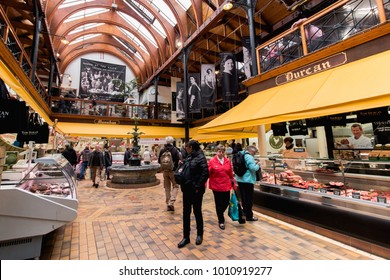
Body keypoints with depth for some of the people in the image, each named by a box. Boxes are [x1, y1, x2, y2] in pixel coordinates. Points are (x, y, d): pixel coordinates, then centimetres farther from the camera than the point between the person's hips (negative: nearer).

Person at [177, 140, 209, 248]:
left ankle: (199, 234, 33)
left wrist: (198, 187, -18)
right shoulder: (189, 157, 9)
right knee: (186, 213, 12)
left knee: (197, 212, 11)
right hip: (187, 189, 7)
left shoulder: (201, 157, -13)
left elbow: (205, 174, -19)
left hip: (196, 190, -7)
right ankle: (186, 237, 27)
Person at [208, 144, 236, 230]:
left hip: (226, 185, 4)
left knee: (226, 202, 10)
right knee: (219, 203, 7)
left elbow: (231, 173, 9)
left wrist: (233, 183, 14)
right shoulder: (212, 161, -8)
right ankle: (221, 221, 26)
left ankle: (220, 214, 41)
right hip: (216, 186, -3)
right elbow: (208, 173, -9)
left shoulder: (228, 161, 4)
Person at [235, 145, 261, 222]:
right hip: (247, 180, -9)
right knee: (249, 199, 3)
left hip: (240, 179, 9)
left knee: (243, 197, 19)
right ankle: (249, 216, 12)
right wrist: (258, 165, -5)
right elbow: (253, 168, -25)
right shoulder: (249, 157, -18)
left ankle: (245, 212, 34)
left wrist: (254, 163, 12)